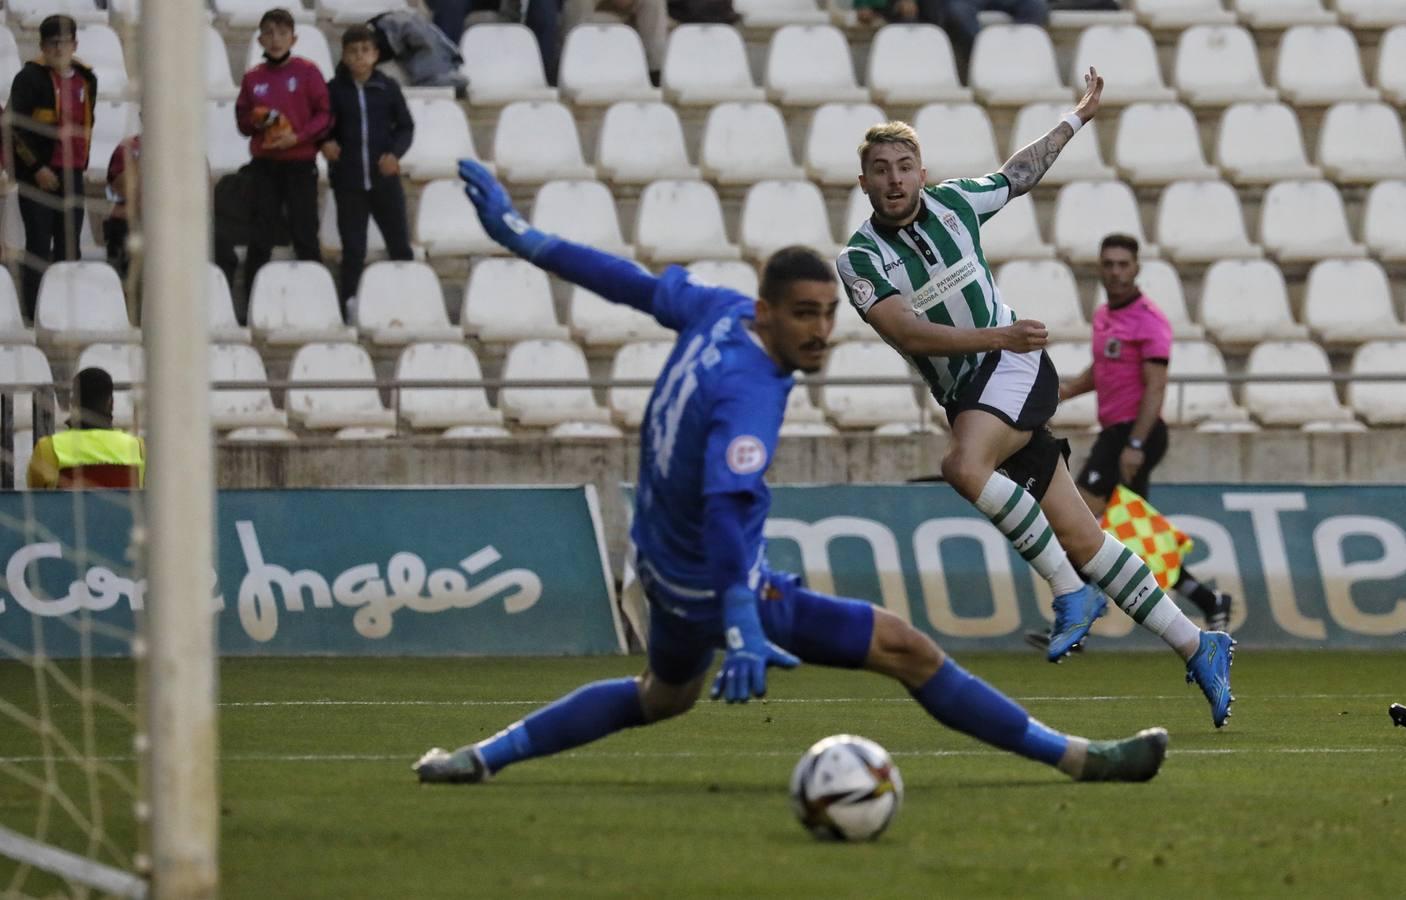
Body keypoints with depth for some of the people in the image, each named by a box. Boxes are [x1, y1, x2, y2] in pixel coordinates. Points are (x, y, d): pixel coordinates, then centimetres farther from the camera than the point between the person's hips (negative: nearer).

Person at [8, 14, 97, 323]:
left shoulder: (86, 80, 13)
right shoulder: (31, 78, -6)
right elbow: (17, 127, -10)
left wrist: (82, 163, 15)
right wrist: (37, 168, -15)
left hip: (72, 173, 6)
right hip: (39, 175, -6)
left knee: (69, 246, 7)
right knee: (39, 245, -7)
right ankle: (35, 317, -5)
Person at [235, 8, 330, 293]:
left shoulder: (307, 71, 0)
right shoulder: (252, 78, 8)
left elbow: (324, 114, -2)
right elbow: (242, 119, 14)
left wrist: (298, 136, -14)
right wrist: (255, 121, -8)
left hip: (300, 164, -2)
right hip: (263, 165, 2)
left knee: (305, 235, -1)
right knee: (260, 236, 1)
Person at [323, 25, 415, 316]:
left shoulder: (388, 88, 0)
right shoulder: (334, 90, -2)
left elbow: (405, 126, 7)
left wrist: (395, 153, -10)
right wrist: (326, 143, -16)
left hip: (385, 180, 1)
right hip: (348, 182, -1)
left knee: (400, 246, 6)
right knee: (353, 251, 4)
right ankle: (349, 311, 9)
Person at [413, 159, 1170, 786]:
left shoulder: (718, 313, -6)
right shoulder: (747, 392, -31)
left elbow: (633, 285, 8)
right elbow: (728, 506, -44)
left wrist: (521, 236, 21)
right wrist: (742, 632, -55)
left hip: (661, 559, 10)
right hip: (716, 585, -10)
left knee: (666, 696, 36)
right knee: (908, 650, -11)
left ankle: (482, 758, 36)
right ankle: (1079, 759, -11)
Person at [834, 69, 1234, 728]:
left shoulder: (954, 202, 2)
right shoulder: (859, 260, -3)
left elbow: (1018, 174, 22)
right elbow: (905, 330, -17)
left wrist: (1077, 118, 32)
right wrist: (996, 336, -27)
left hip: (1016, 368, -2)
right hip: (963, 395, 2)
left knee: (965, 467, -33)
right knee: (1079, 537, -1)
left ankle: (1070, 591, -19)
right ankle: (1196, 647, 6)